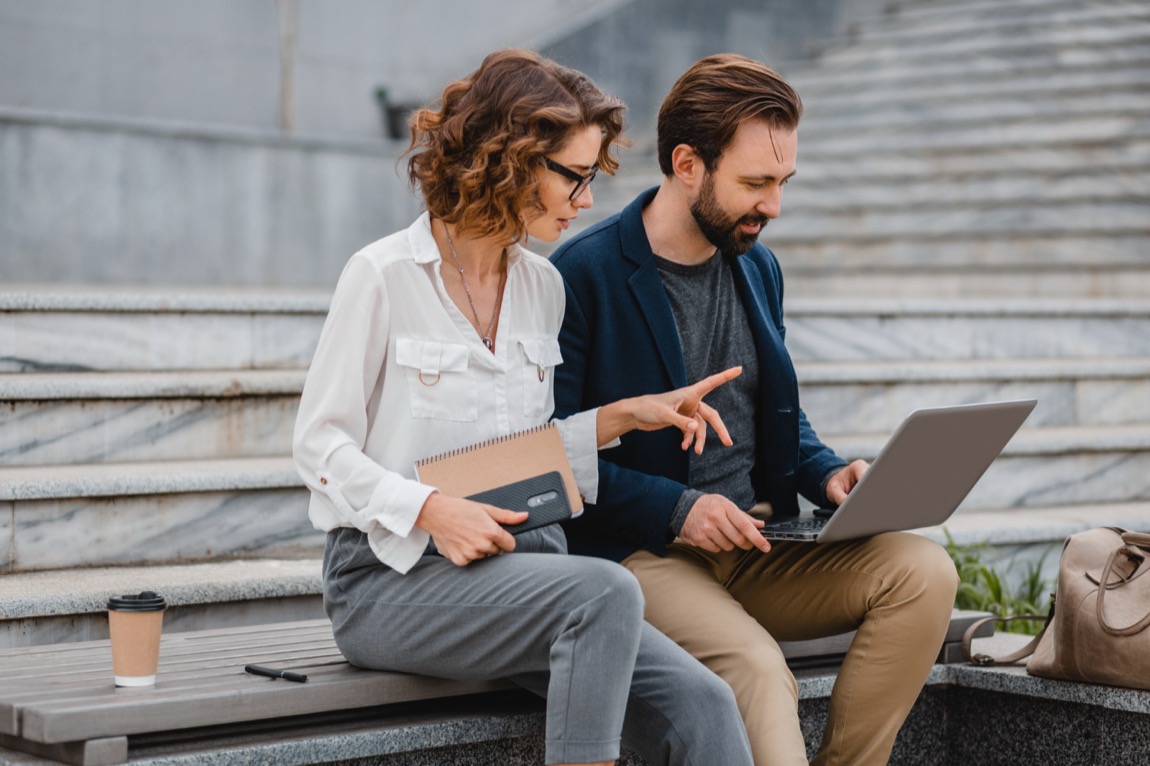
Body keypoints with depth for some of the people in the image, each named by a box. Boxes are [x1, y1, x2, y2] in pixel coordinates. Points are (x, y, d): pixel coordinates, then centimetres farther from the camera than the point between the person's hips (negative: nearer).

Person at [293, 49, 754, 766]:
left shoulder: (542, 286, 15)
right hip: (393, 574, -6)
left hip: (516, 560, 6)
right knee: (604, 591, -34)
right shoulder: (385, 276, -5)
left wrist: (623, 416, 7)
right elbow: (320, 444, -4)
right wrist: (430, 510, -18)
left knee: (700, 704, -19)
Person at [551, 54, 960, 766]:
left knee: (924, 570, -15)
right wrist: (674, 508, -21)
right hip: (639, 555, -7)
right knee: (757, 666, -34)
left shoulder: (758, 266, 14)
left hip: (754, 549, 7)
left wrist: (827, 472, 2)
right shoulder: (582, 276, -9)